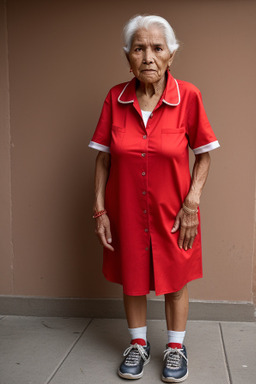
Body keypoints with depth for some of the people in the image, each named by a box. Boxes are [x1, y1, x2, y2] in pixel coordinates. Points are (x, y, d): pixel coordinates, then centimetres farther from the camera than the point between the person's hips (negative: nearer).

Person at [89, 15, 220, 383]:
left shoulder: (188, 95, -12)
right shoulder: (115, 98, -7)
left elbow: (203, 155, -3)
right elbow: (103, 157, -1)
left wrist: (191, 204, -11)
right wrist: (100, 210, -4)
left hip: (172, 211, -1)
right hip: (126, 210, 2)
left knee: (175, 281, 13)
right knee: (132, 279, 16)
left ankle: (175, 347, 36)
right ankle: (138, 344, 38)